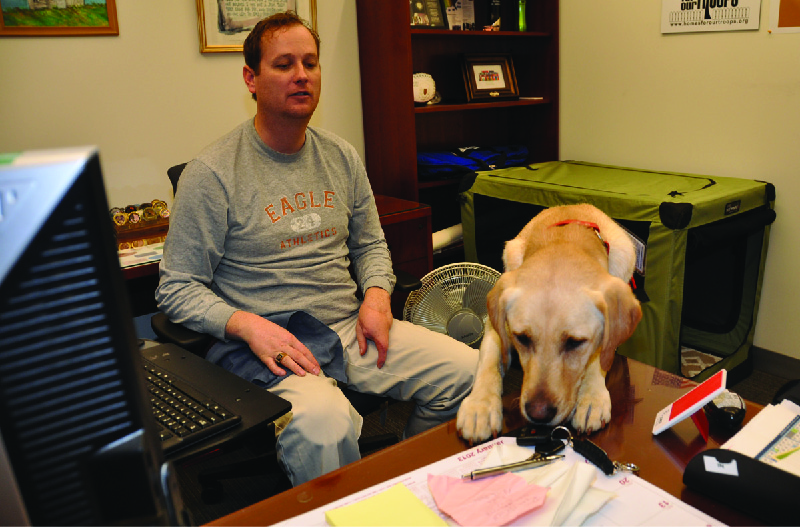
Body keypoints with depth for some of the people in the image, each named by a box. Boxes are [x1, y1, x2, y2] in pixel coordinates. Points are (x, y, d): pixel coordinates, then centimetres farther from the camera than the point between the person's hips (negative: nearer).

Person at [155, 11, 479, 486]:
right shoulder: (211, 174, -6)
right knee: (324, 423, -36)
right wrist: (248, 324, -20)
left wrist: (377, 294, 0)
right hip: (266, 341, -5)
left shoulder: (342, 157, 12)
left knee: (471, 371, -12)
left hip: (350, 325, 6)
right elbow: (177, 288, -4)